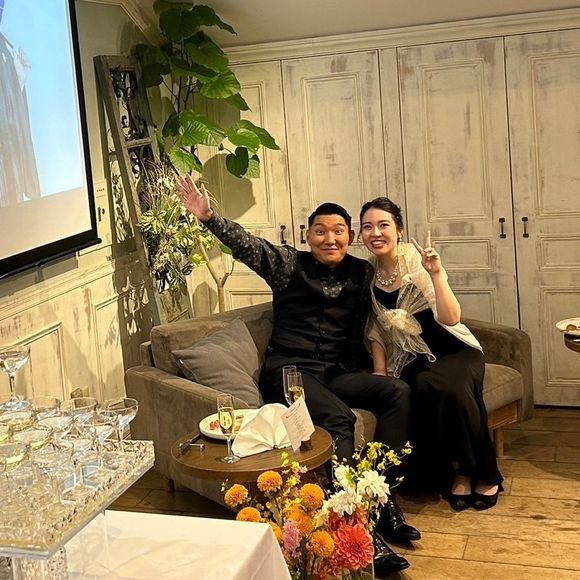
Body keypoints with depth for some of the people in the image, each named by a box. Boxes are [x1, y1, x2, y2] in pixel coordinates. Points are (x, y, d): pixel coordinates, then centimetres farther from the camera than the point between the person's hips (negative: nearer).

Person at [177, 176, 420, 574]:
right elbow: (246, 244, -9)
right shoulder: (290, 264, 4)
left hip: (337, 372, 4)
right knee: (339, 418, -32)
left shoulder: (362, 273, 15)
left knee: (398, 391, -21)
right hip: (289, 369, -4)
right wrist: (208, 216, -23)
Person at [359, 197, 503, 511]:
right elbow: (375, 330, 10)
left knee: (452, 389, -33)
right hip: (412, 361, 2)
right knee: (422, 389, -32)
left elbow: (450, 318, -22)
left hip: (454, 351, -2)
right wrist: (380, 373, 1)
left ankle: (485, 475, -10)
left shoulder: (419, 262, -12)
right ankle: (459, 471, -10)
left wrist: (436, 274, -32)